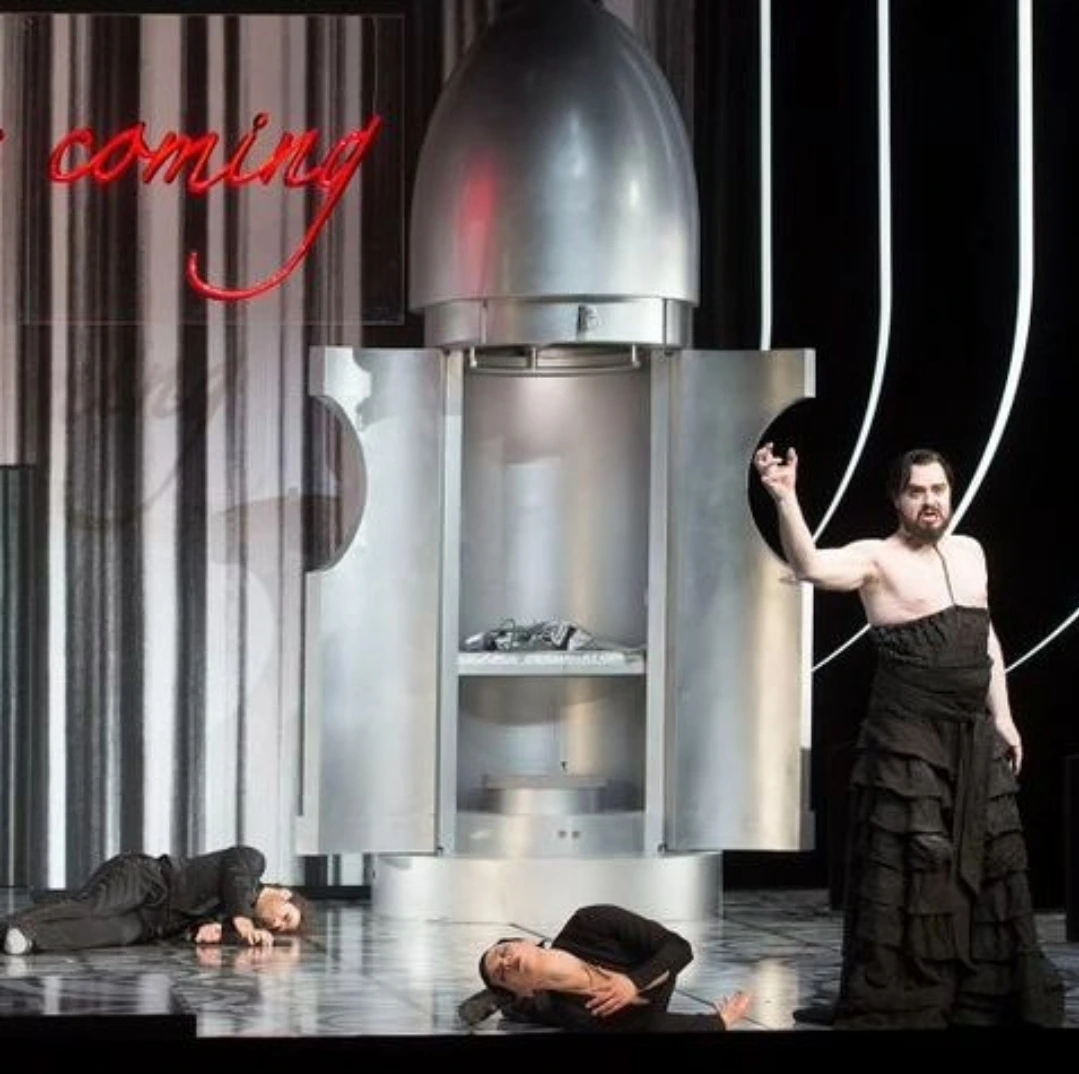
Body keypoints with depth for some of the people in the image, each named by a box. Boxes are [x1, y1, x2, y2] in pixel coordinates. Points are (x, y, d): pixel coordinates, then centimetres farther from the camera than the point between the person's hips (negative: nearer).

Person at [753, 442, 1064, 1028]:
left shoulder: (970, 552, 12)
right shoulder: (877, 558, -8)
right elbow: (810, 566, -27)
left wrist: (1002, 717, 14)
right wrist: (785, 498, -42)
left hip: (974, 733, 7)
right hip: (907, 736, -6)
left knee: (991, 860, 11)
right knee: (911, 865, -7)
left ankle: (988, 993, 23)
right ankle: (895, 1000, 0)